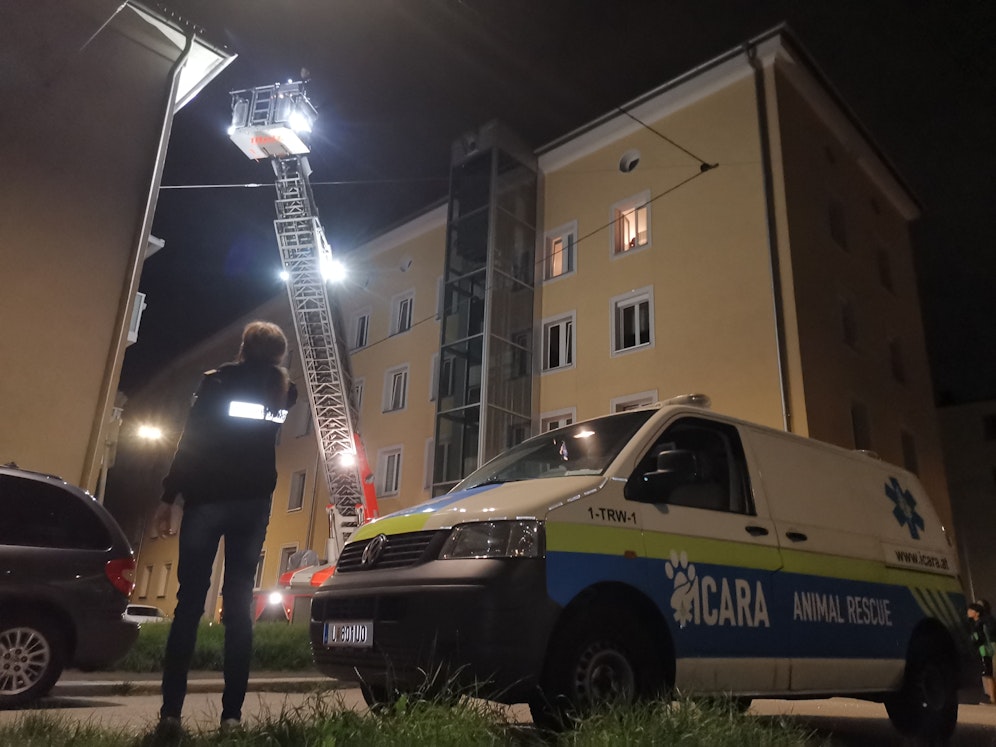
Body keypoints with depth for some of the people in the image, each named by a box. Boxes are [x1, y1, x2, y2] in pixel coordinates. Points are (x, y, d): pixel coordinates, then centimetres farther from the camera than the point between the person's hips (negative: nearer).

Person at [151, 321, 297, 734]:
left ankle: (171, 710, -1)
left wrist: (168, 496, -4)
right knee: (238, 606, 3)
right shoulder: (284, 390, 10)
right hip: (253, 504, 2)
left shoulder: (218, 381, 1)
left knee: (189, 603, 1)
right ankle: (231, 713, 2)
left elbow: (190, 441, -7)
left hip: (206, 499, -2)